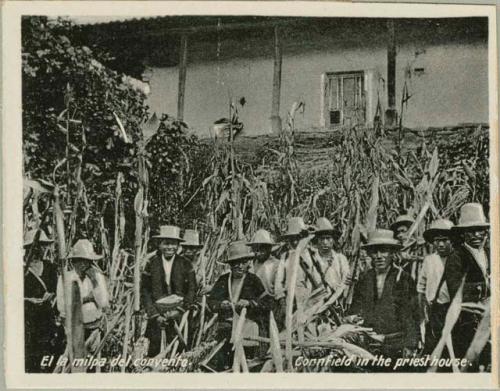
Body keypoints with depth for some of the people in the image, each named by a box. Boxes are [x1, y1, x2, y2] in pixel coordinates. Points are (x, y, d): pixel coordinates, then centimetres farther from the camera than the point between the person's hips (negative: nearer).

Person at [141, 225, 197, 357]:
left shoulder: (185, 265, 3)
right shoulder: (151, 264, 3)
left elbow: (192, 290, 3)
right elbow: (145, 291, 4)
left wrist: (179, 310, -9)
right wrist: (154, 315, -5)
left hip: (179, 316, 0)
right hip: (157, 317, 0)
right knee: (154, 350, -3)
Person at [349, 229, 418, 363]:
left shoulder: (403, 279, 0)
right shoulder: (364, 279, 9)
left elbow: (409, 316, -3)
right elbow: (355, 310, 11)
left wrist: (409, 346, -9)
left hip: (396, 345, -2)